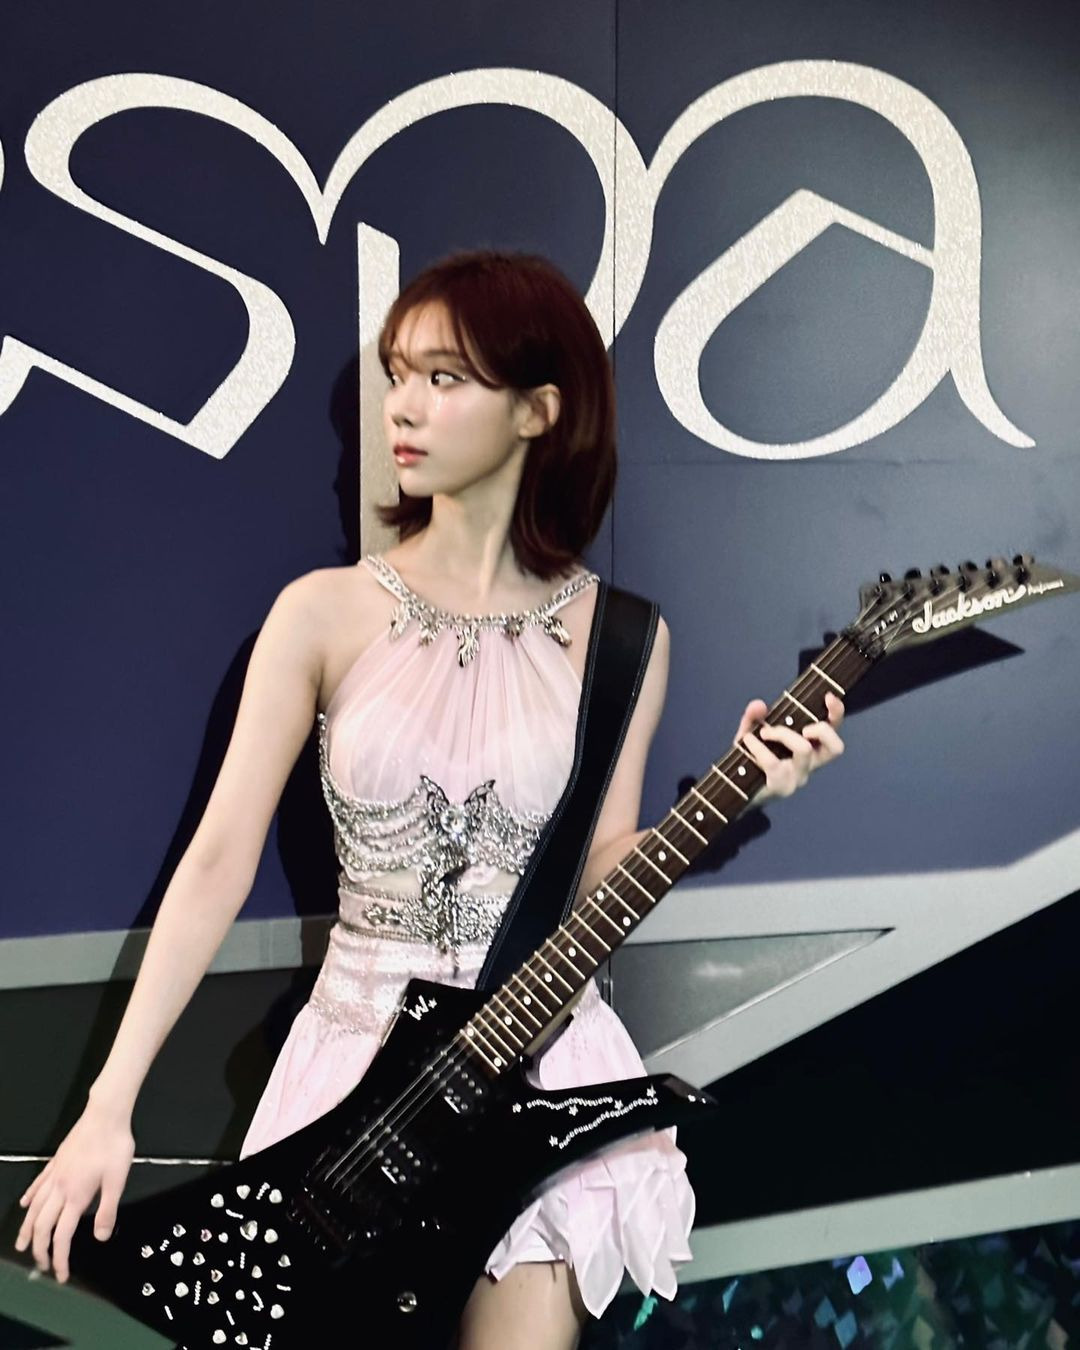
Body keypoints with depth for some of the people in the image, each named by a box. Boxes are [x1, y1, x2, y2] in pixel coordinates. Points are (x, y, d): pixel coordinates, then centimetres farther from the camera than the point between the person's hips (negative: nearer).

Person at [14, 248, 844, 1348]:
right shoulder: (326, 612, -5)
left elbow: (596, 869, 0)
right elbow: (220, 857, -6)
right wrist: (108, 1108, -9)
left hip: (545, 1051, 0)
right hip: (359, 1046, 0)